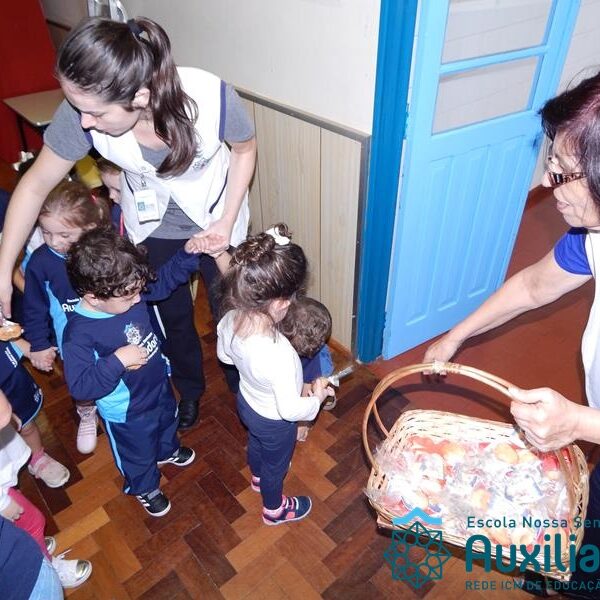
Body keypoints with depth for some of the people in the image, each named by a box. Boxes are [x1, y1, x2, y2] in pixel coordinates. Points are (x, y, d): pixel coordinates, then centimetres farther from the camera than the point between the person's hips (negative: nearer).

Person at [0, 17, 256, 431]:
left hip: (216, 217, -1)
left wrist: (227, 222, -18)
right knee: (174, 312, 16)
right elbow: (36, 186, -14)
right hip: (153, 225, 2)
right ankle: (190, 389, 46)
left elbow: (245, 149, -12)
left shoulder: (212, 97, -35)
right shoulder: (82, 112, -29)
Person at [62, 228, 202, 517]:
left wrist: (188, 253, -19)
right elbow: (79, 385, -35)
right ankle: (145, 488, 57)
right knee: (139, 453, 24)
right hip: (127, 412, -6)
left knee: (167, 422, 37)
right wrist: (117, 361, -45)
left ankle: (167, 451, 71)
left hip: (159, 386, 6)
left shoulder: (129, 293, -21)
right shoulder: (80, 333, -37)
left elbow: (165, 280, -5)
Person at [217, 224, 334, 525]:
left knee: (255, 444, 36)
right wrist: (317, 398, -15)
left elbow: (224, 355, -4)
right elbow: (290, 410, -33)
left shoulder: (230, 321, -26)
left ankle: (258, 477, 69)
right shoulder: (279, 355, -46)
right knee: (275, 464, 26)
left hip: (246, 401, 6)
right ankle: (274, 509, 56)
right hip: (274, 422, -6)